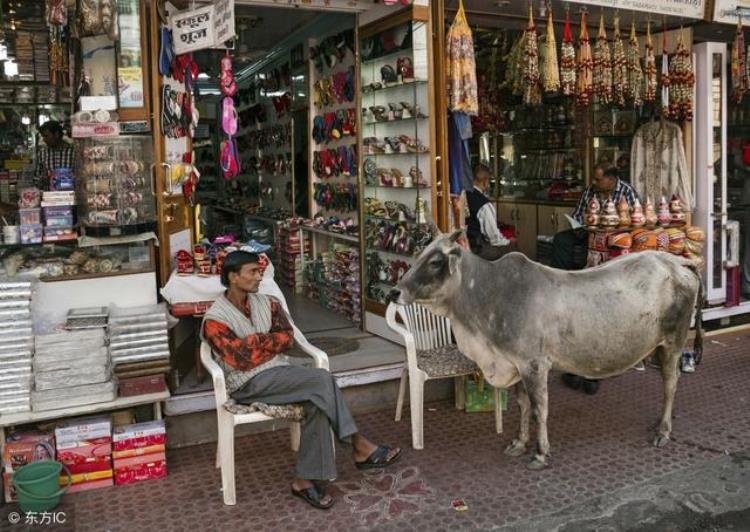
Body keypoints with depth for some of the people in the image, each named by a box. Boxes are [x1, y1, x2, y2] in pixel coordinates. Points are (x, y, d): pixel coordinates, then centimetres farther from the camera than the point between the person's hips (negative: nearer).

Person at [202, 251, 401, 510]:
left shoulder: (266, 302, 11)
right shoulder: (215, 319, -8)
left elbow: (288, 337, 3)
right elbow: (241, 359, -17)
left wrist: (255, 341, -9)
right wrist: (269, 341, -4)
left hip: (280, 371, 6)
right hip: (250, 384, -6)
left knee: (317, 402, -26)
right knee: (322, 379, -25)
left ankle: (305, 479, -19)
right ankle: (359, 446, -15)